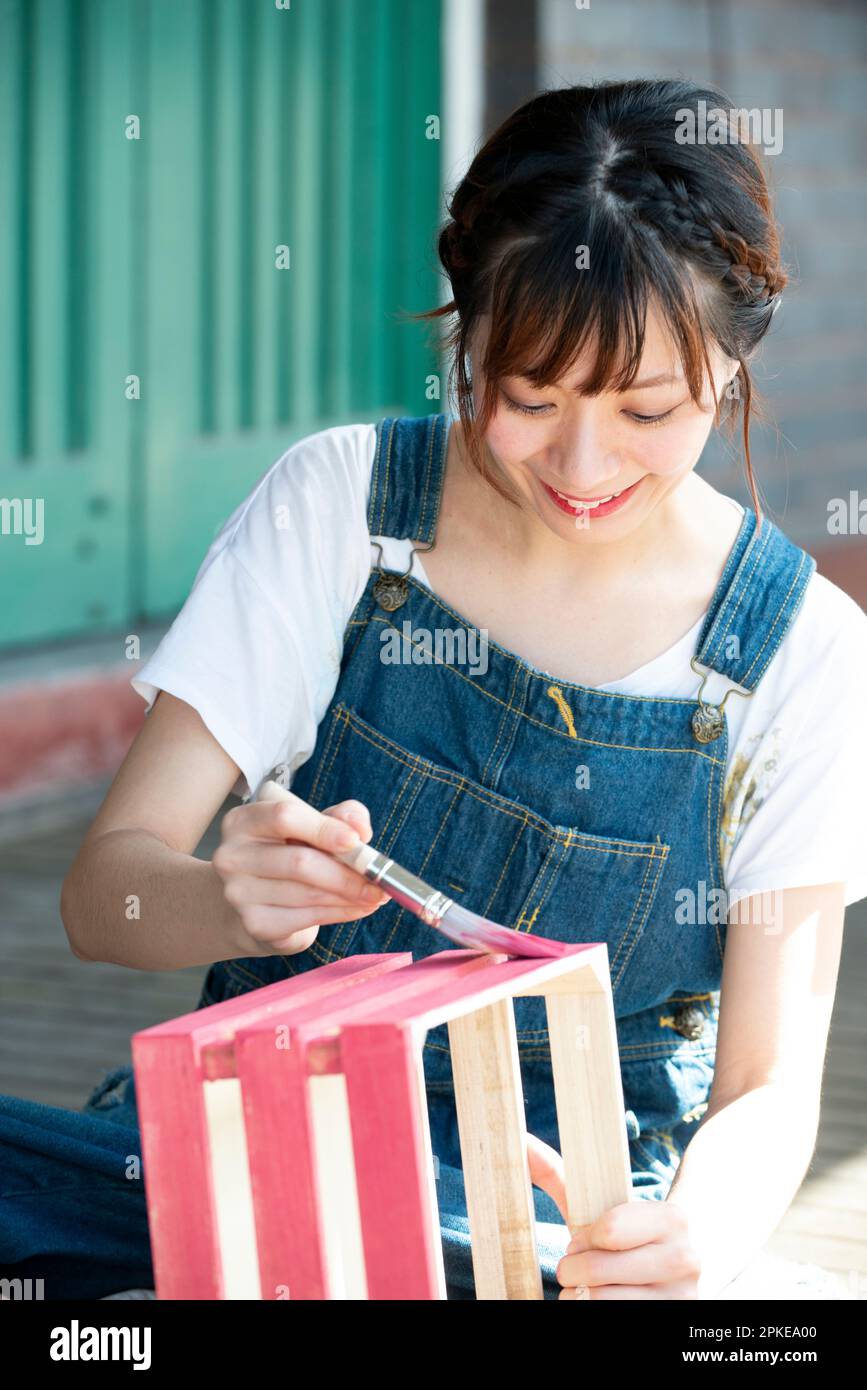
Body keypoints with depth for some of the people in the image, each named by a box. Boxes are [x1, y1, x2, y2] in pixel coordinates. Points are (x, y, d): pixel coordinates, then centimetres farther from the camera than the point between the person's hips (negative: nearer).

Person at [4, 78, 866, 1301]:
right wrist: (241, 902, -29)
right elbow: (101, 893, -5)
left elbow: (768, 1083, -2)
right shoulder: (337, 505, -3)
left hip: (576, 1216, -1)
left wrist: (701, 1234, -26)